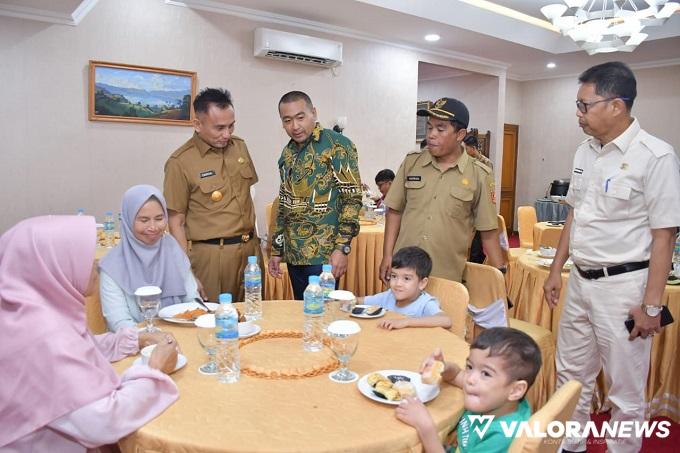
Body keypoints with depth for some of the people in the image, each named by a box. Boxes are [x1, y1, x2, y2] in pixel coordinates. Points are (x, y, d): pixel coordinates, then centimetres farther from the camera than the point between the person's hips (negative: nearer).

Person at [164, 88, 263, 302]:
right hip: (211, 256, -5)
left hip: (250, 250, 5)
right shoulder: (180, 162, -10)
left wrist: (253, 238, 14)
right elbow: (176, 222, -8)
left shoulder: (240, 146, 7)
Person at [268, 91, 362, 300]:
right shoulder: (287, 153, 11)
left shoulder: (337, 145, -9)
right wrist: (276, 250, 15)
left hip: (324, 255, -6)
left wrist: (342, 248, -18)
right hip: (293, 254, 7)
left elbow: (352, 198, -12)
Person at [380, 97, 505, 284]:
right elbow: (395, 211, 6)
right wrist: (387, 255, 1)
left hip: (448, 277, -1)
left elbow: (488, 230, 1)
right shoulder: (411, 162, 1)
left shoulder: (479, 175, -4)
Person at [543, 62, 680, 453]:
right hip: (580, 280, 7)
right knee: (571, 377, 19)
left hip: (623, 285, -7)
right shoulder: (585, 152, 6)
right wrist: (556, 269, 13)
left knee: (626, 391, 9)